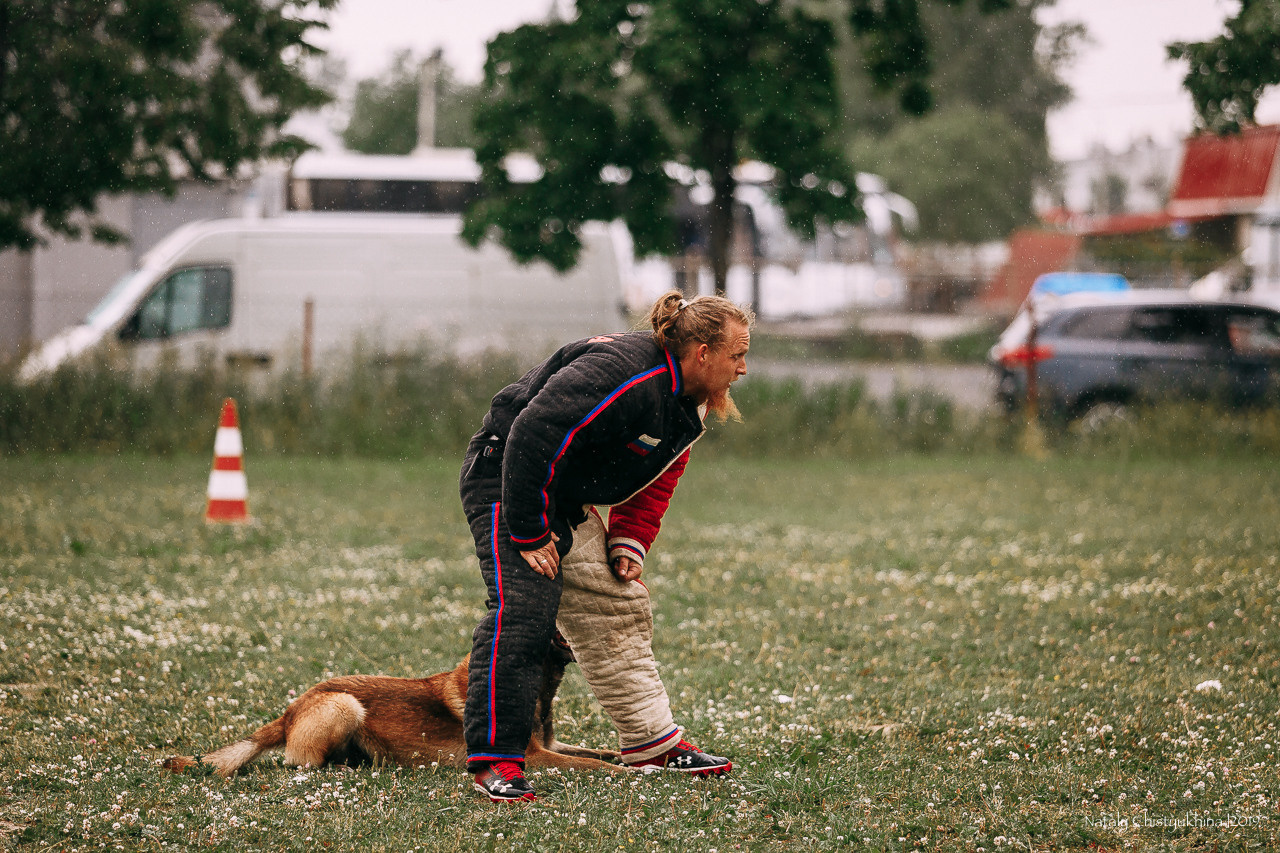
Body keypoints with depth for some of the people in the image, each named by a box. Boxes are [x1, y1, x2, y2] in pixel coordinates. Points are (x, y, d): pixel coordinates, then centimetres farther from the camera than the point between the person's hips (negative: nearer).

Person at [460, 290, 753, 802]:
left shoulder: (687, 405, 3)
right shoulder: (621, 375, -30)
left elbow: (653, 484, 15)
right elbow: (532, 436, -34)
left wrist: (629, 543, -1)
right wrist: (530, 533, -27)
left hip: (566, 497, 10)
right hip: (504, 479, -10)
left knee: (616, 607, 12)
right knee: (523, 610, -21)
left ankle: (652, 742, 22)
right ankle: (494, 759, -20)